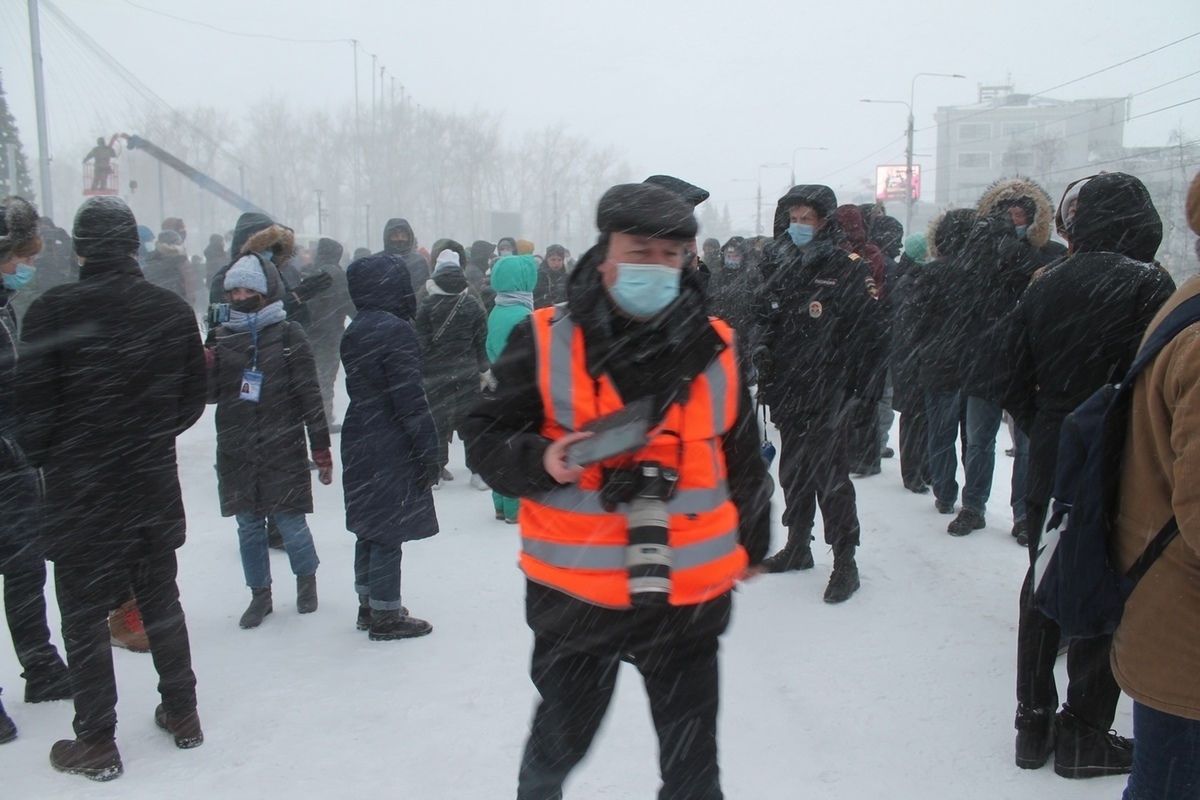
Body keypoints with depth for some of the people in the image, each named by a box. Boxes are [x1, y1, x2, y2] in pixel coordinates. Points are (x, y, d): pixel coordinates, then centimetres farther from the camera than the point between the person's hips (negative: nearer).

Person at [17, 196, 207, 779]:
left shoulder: (52, 311, -15)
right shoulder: (173, 311, -3)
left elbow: (32, 405, -12)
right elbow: (192, 400, 4)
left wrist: (45, 460, 7)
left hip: (77, 491, -4)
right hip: (154, 485, 4)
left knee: (84, 615, 8)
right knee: (161, 601, 18)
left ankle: (97, 742, 16)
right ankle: (182, 714, 30)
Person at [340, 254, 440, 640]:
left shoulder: (354, 332, 9)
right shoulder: (395, 331, -18)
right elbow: (409, 397, -20)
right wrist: (428, 451, -14)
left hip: (359, 441, 9)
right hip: (391, 448, -9)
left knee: (370, 528, 18)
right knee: (389, 533, 1)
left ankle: (369, 605, 30)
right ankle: (385, 616, 10)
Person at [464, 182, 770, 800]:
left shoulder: (713, 347, 0)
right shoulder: (545, 341, -9)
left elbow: (743, 458, 13)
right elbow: (488, 434, -2)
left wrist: (749, 546, 22)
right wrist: (540, 461, -22)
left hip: (690, 595, 2)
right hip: (576, 593, -1)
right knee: (560, 740, 20)